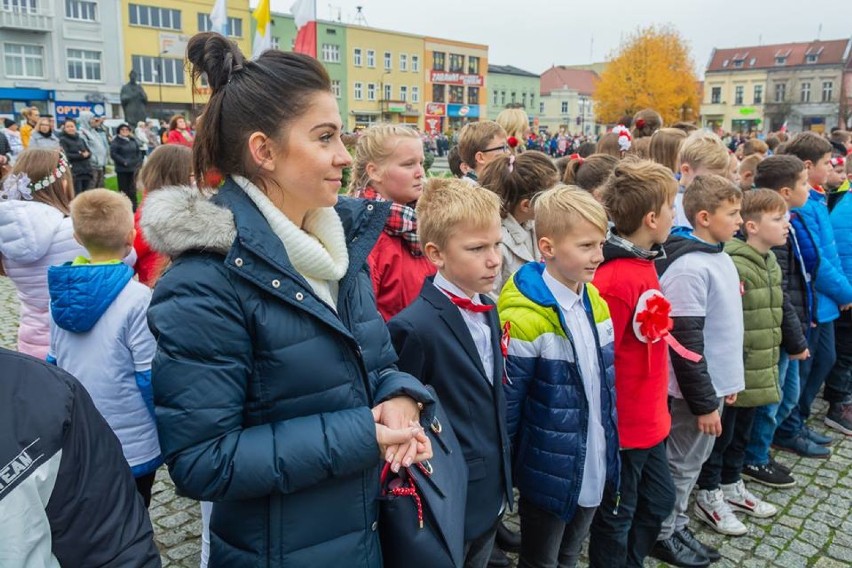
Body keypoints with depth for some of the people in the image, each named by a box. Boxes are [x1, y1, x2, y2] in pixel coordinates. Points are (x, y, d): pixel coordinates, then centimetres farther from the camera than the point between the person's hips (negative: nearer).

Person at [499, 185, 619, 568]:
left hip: (595, 471, 7)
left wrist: (609, 447, 12)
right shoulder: (525, 319, -24)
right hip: (550, 478, -6)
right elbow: (506, 405, -19)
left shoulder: (595, 302, 0)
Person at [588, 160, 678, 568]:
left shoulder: (644, 262, 3)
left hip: (649, 421, 9)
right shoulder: (617, 280, -25)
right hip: (622, 427, -9)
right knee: (616, 518, 12)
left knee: (658, 502, 25)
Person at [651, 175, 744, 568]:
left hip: (713, 383, 9)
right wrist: (703, 402, -18)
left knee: (692, 462, 19)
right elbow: (685, 343, -23)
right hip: (694, 389, -9)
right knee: (682, 465, 7)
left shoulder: (719, 257, 7)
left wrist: (727, 381, 17)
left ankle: (678, 527, 35)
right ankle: (662, 536, 25)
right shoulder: (689, 268, -23)